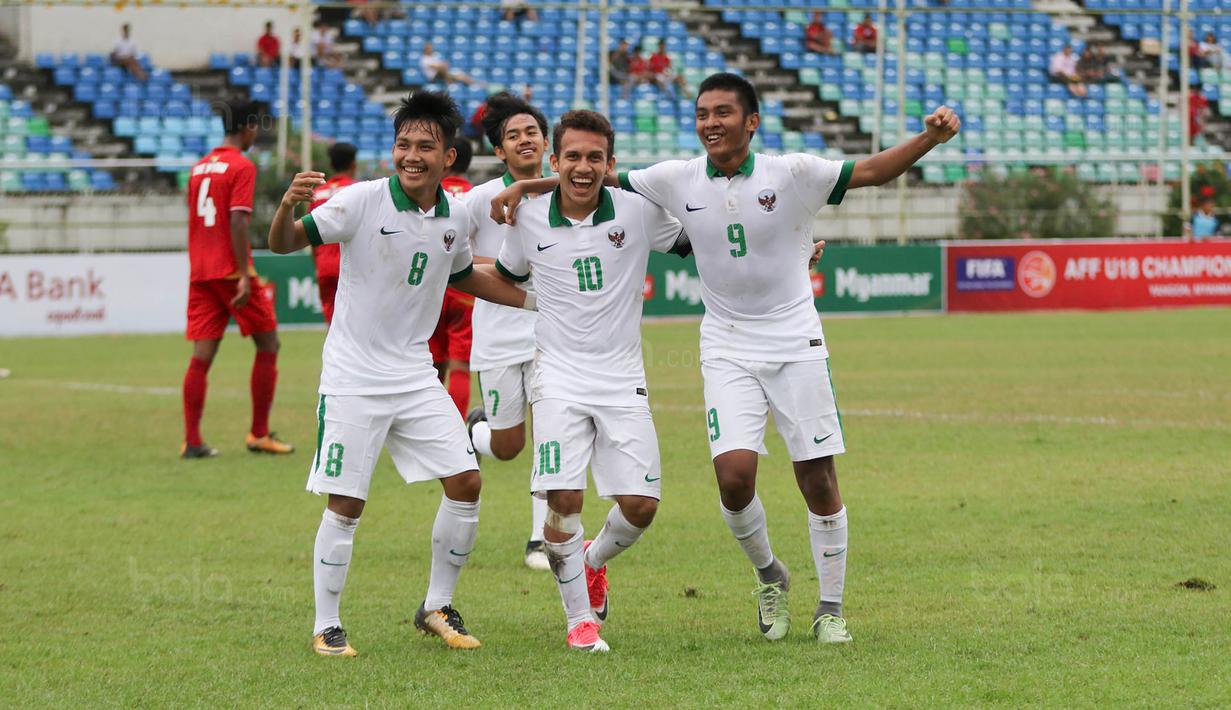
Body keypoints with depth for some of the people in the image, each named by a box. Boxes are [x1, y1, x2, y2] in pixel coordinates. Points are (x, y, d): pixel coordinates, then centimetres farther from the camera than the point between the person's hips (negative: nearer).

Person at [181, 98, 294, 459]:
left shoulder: (199, 167, 14)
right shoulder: (242, 167, -8)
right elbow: (238, 221, -17)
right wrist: (244, 275, -19)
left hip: (200, 273, 7)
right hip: (231, 270, -7)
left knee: (202, 356, 3)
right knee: (268, 345, 7)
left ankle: (192, 441, -4)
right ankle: (259, 434, 7)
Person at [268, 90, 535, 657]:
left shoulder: (455, 217, 2)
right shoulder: (363, 202, -14)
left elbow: (466, 276, 23)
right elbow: (284, 244, -16)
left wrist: (538, 301, 22)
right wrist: (288, 206, -37)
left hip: (414, 376, 5)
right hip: (353, 376, -5)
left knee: (465, 482, -1)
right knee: (345, 504, -4)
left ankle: (437, 609, 15)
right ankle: (326, 626, 10)